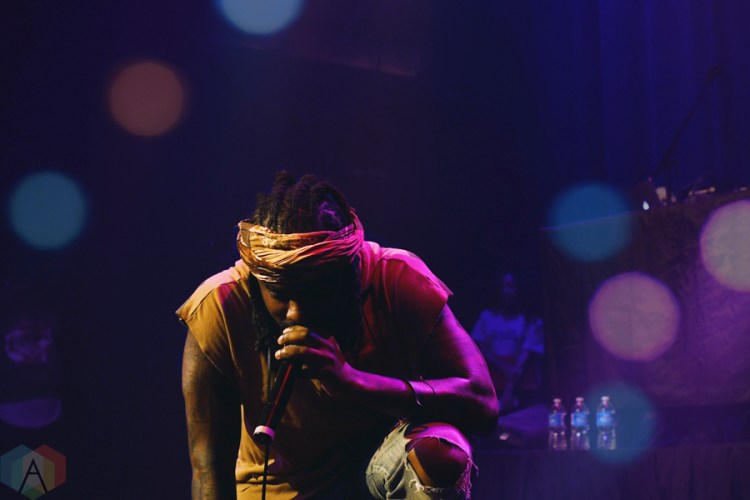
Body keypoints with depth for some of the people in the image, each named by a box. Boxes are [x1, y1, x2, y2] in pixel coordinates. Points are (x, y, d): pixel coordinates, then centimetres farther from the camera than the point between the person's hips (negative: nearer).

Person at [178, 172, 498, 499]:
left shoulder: (398, 282, -21)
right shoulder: (218, 310, -21)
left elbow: (483, 404, -29)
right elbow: (208, 469, -19)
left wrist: (352, 381, -39)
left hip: (384, 464, 1)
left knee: (441, 453, -31)